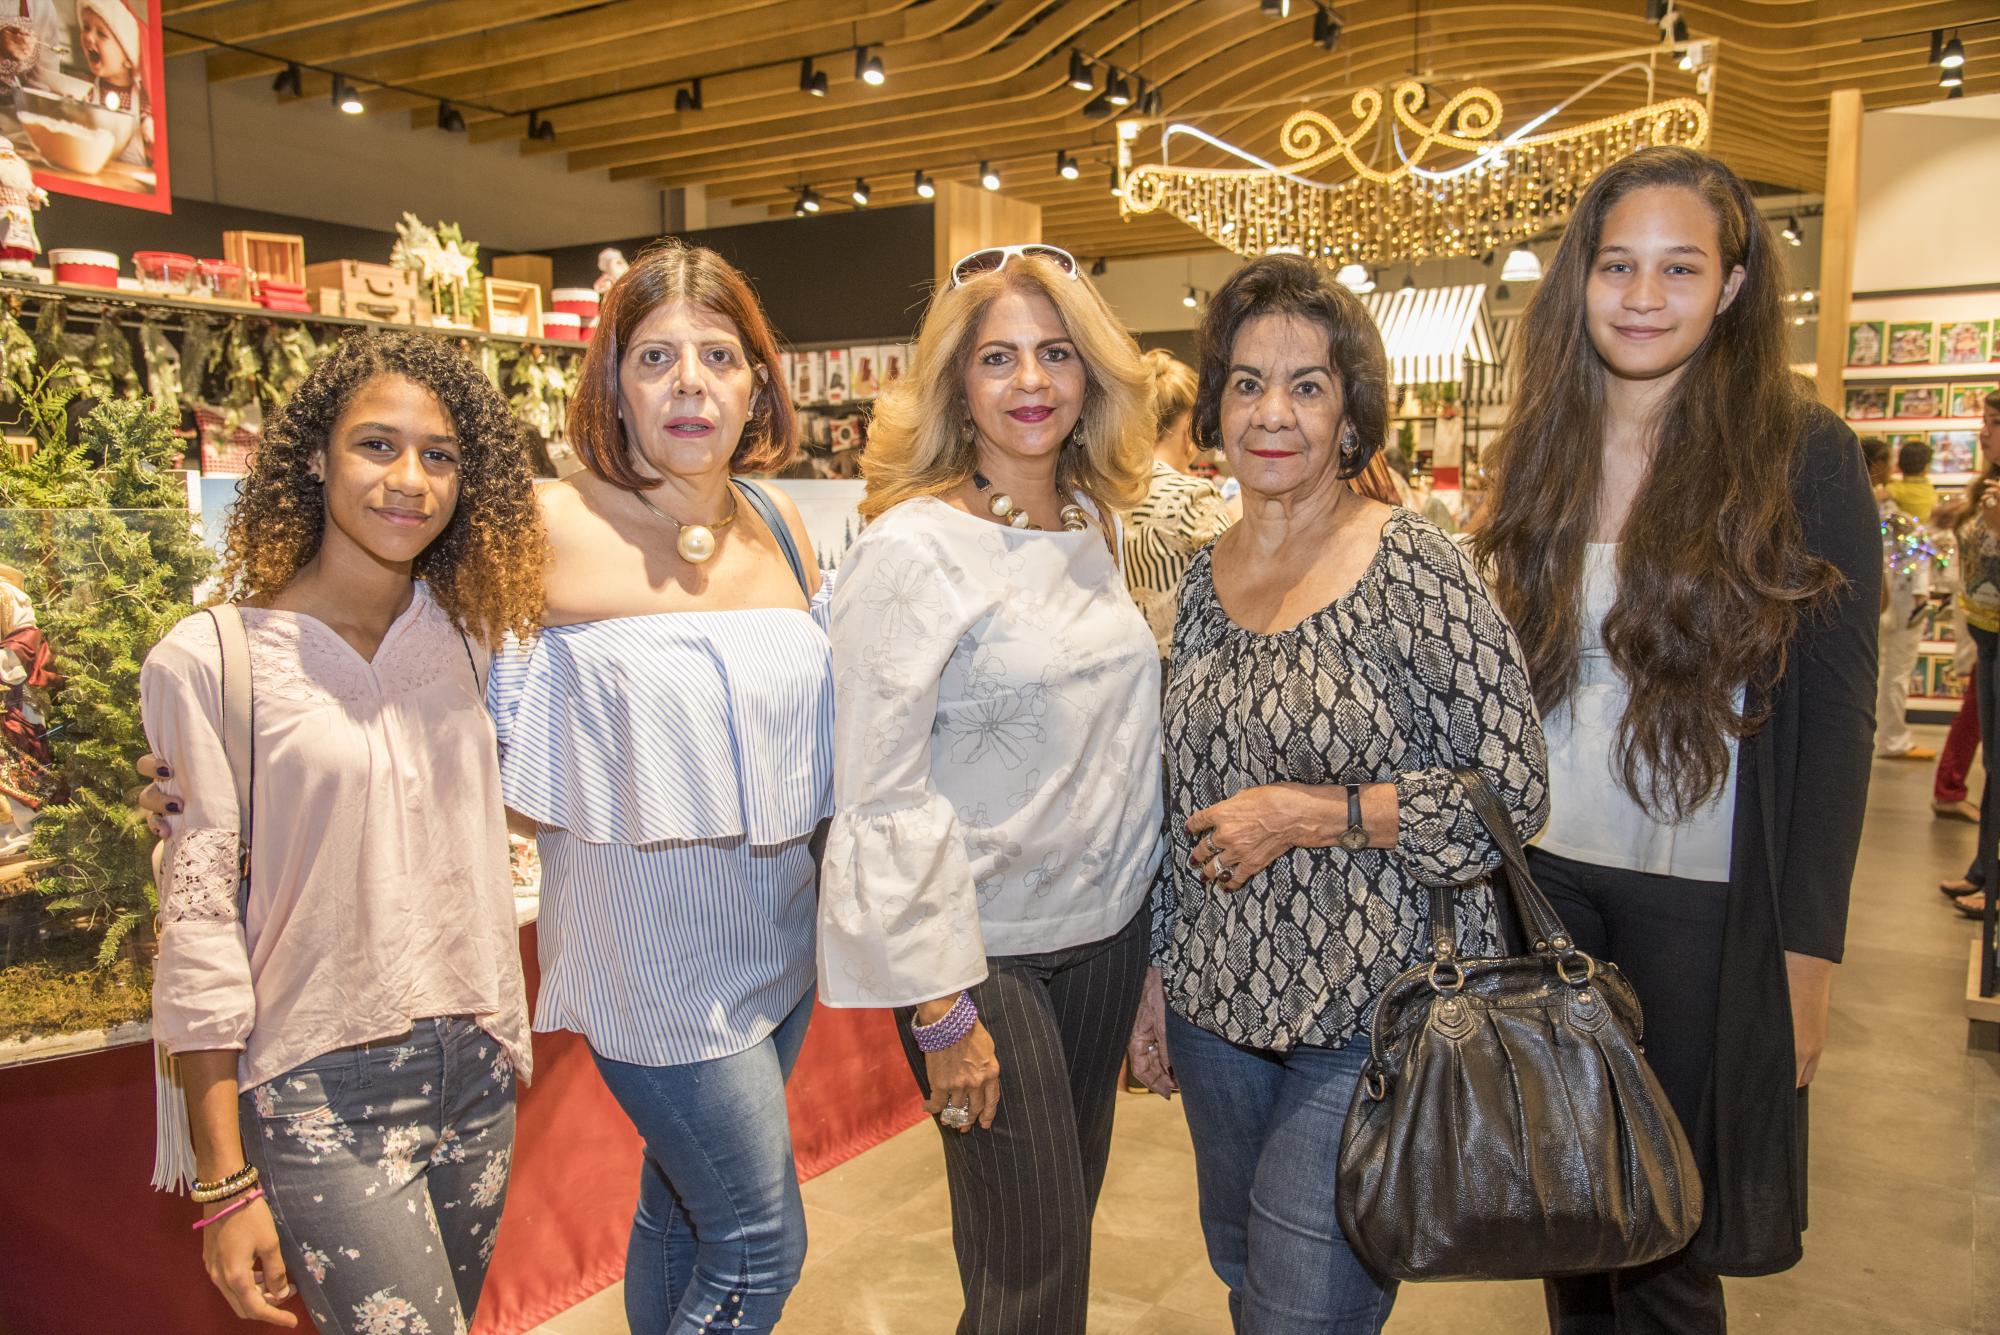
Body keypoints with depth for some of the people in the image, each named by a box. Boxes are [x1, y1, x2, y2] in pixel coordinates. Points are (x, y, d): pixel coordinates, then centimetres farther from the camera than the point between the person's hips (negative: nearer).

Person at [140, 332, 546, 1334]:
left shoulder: (464, 631, 2)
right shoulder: (208, 660, -10)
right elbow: (198, 926, -9)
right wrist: (225, 1184, -7)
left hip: (475, 1073, 5)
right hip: (319, 1099, -4)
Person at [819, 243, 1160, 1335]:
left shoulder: (1101, 527, 6)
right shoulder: (913, 547, -15)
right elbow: (881, 797, -17)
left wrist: (1152, 925, 13)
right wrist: (943, 1007, -16)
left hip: (1107, 929, 6)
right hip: (984, 950, -6)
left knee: (1066, 1222, 20)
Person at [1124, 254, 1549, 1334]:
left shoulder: (1413, 567, -13)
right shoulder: (1204, 578, 4)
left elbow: (1511, 791, -13)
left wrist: (1303, 813, -18)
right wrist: (1157, 980, 12)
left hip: (1371, 1014, -6)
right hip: (1219, 1004, 6)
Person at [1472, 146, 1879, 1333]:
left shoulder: (1803, 455, -7)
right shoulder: (1542, 454, 5)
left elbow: (1837, 715, -7)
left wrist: (1809, 951, -9)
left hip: (1706, 902, -3)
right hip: (1547, 879, 4)